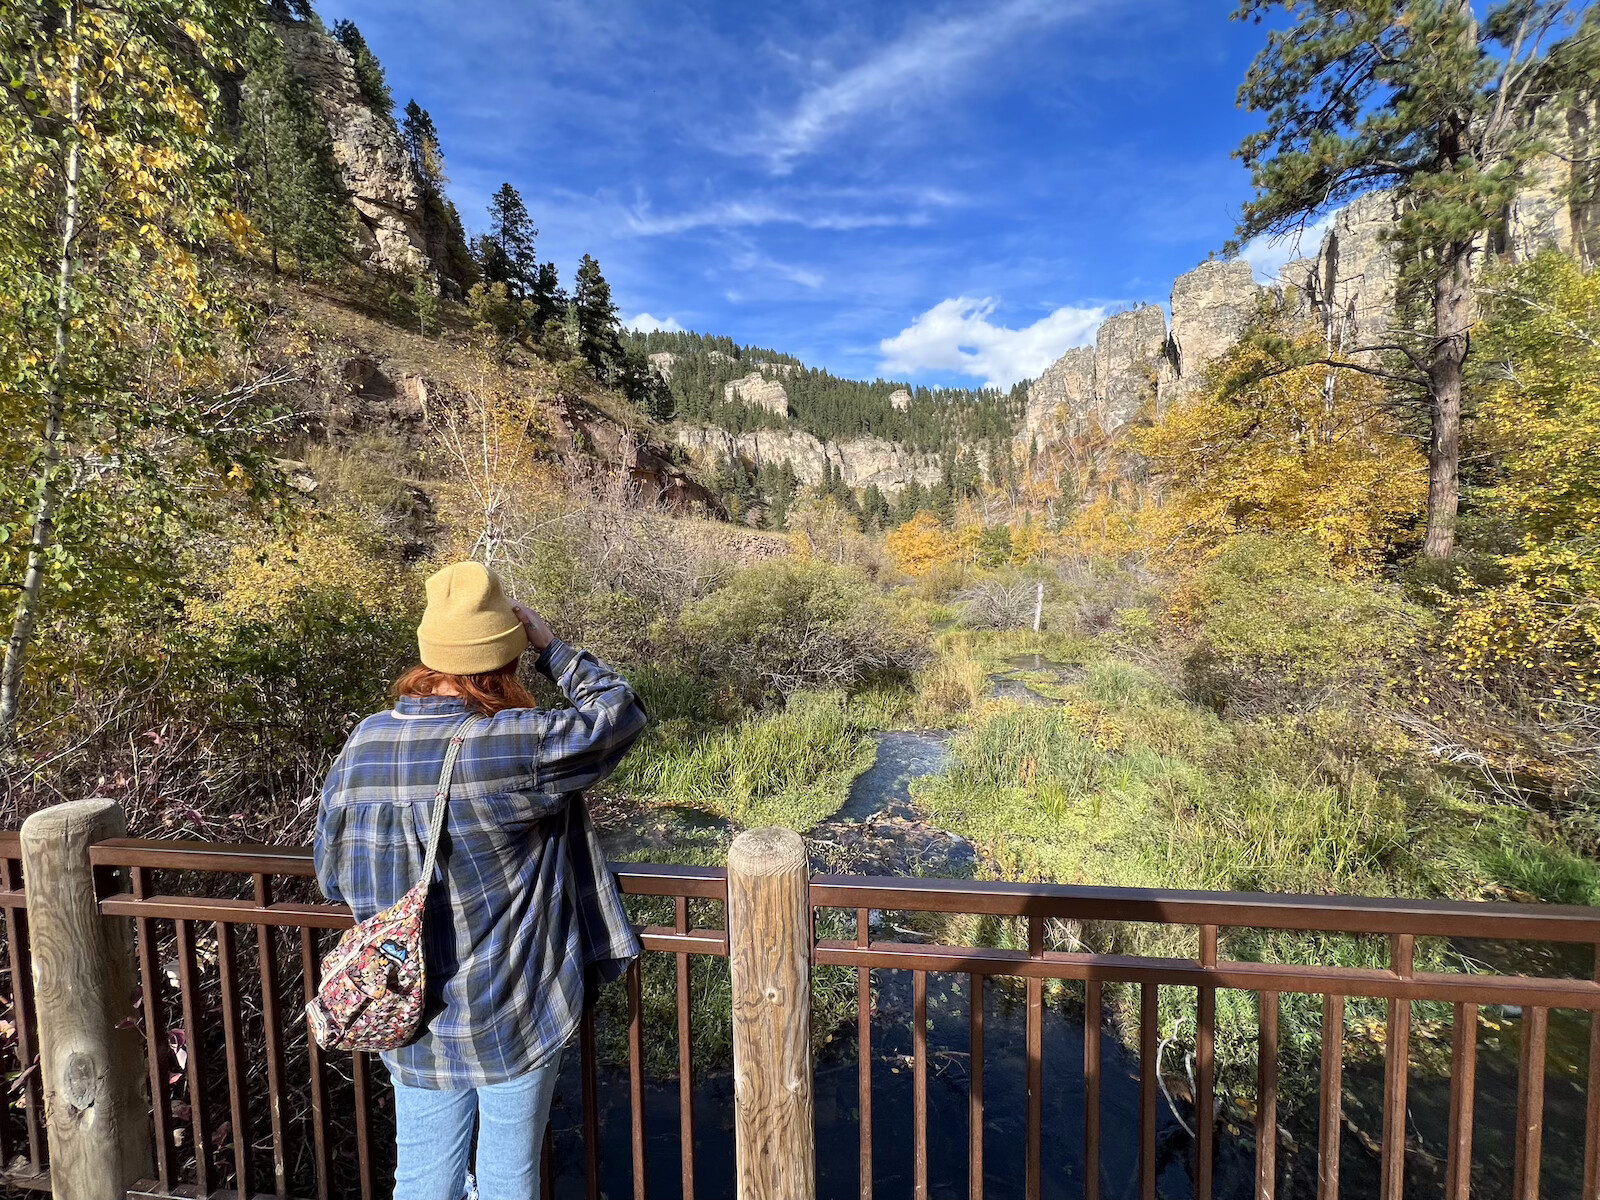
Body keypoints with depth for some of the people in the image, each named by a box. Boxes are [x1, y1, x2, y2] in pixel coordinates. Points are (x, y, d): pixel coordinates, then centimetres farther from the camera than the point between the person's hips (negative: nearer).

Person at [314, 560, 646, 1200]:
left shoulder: (360, 746, -11)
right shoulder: (512, 746, -30)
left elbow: (332, 877, 3)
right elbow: (620, 711, -17)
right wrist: (551, 647, -11)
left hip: (411, 1023, 5)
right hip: (515, 1019, -4)